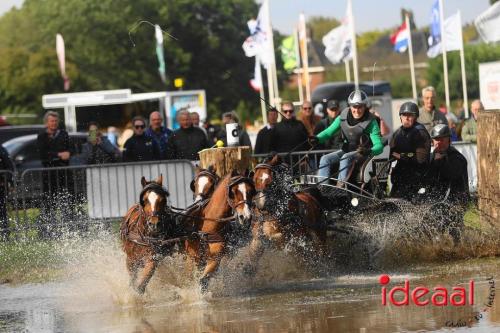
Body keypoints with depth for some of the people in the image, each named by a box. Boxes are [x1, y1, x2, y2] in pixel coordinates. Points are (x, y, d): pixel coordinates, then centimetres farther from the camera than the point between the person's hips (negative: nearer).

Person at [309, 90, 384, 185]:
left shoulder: (370, 122, -16)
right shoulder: (343, 117, -3)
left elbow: (379, 146, -22)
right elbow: (329, 132, -2)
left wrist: (369, 151, -45)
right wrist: (317, 139, -25)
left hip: (361, 152, -5)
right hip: (346, 150, 5)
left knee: (345, 158, -35)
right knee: (325, 159, -18)